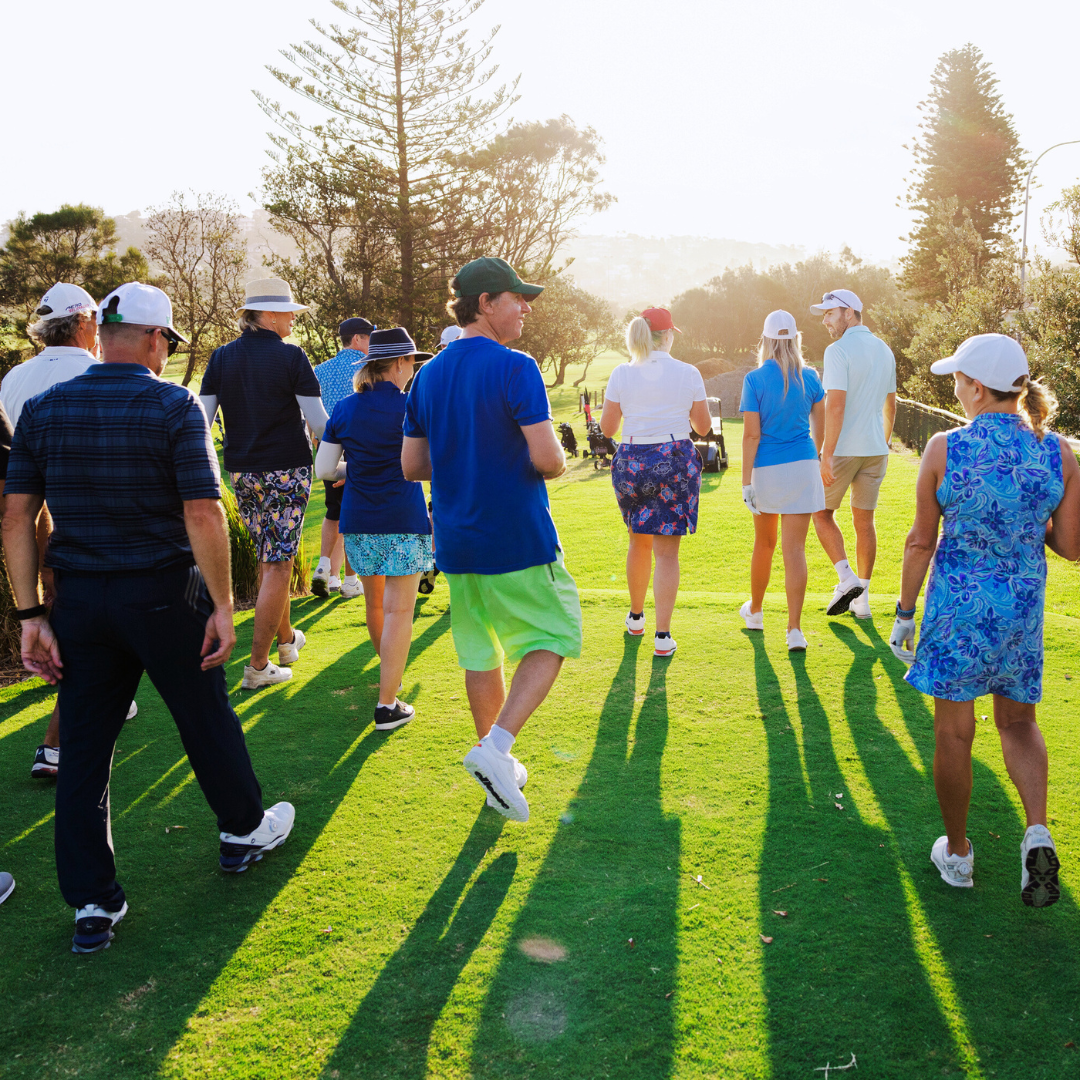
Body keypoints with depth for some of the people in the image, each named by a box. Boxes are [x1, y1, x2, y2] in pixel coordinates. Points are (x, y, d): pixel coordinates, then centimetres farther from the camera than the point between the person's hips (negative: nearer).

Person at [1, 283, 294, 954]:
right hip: (164, 595, -3)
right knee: (206, 720, 16)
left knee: (84, 746, 10)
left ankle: (93, 904, 15)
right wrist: (222, 605, -10)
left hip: (80, 597, 4)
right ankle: (245, 830, 37)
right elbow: (204, 514, -16)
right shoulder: (175, 406, -10)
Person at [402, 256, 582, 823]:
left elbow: (411, 465, 10)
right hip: (518, 538, -6)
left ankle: (501, 773, 26)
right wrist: (558, 463, 2)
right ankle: (495, 747, -7)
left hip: (455, 542, 7)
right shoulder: (514, 367, -13)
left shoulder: (427, 375, 8)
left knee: (480, 653, 15)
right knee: (551, 637, 8)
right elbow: (545, 457, -20)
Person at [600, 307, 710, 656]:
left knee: (639, 541, 22)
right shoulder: (688, 374, -4)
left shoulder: (622, 374, -2)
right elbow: (703, 426, 3)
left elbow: (607, 428, 1)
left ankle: (636, 616, 36)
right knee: (667, 549, 2)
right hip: (676, 461, -2)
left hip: (632, 461, 2)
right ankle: (662, 635, -1)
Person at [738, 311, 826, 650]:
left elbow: (751, 434, -11)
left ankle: (755, 611, 37)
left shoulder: (755, 379, -9)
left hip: (767, 468, -1)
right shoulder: (810, 377, 0)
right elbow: (820, 427, 8)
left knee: (764, 542, 18)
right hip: (803, 467, 1)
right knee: (795, 548, -1)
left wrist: (746, 482, -7)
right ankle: (795, 630, -6)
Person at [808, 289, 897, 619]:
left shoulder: (839, 351, -13)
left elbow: (835, 405, -21)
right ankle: (862, 598, 14)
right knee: (864, 521, 10)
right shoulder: (885, 350, 11)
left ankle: (847, 577, -4)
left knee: (822, 513, 11)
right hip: (875, 450, 7)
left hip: (844, 449, -6)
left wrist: (827, 455, -21)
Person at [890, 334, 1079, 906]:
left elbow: (921, 542, -7)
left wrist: (903, 613, 4)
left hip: (957, 606, -3)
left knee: (954, 733, 12)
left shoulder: (944, 449, -13)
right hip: (1023, 608, 3)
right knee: (1018, 721, 22)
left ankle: (957, 854, 26)